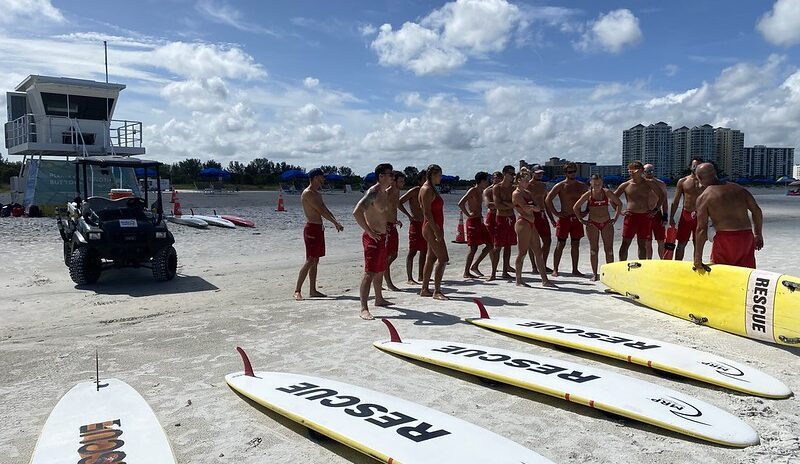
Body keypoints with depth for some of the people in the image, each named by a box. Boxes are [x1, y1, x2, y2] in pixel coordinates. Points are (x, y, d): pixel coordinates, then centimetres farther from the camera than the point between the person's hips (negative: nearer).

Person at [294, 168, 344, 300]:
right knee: (310, 261, -13)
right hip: (311, 228, -10)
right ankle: (297, 291, -11)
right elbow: (321, 211, -16)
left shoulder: (317, 194, 18)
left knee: (315, 261, 10)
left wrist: (336, 222, 7)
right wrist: (335, 223, -13)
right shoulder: (307, 193, -12)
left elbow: (326, 210, 21)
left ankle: (312, 290, 14)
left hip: (319, 229, 10)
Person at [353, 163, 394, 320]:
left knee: (380, 271, 21)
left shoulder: (385, 193, 12)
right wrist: (370, 232, -25)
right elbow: (357, 212, -30)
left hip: (382, 237, 10)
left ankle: (379, 299, 38)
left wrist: (391, 222, 17)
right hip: (372, 237, -10)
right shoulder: (373, 192, -18)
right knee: (369, 273, -12)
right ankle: (364, 309, -12)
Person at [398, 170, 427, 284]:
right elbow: (399, 202, -14)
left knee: (424, 251, 12)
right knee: (412, 252, -8)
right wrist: (409, 215, -17)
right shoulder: (414, 191, -8)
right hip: (415, 223, -8)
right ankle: (409, 278, -7)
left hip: (424, 224, 8)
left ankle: (421, 276, 21)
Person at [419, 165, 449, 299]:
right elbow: (427, 212, -20)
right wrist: (436, 230, -23)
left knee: (431, 258, 13)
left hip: (435, 228, 10)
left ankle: (424, 289, 19)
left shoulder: (432, 189, 17)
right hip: (431, 228, -10)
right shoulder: (427, 190, -13)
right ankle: (437, 291, -7)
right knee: (443, 259, -11)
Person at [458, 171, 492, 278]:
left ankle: (474, 266, 15)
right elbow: (460, 203, -23)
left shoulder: (480, 192, 16)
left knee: (490, 245, 9)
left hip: (479, 221, 9)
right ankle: (466, 272, 1)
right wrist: (468, 215, -17)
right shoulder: (472, 191, -12)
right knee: (473, 247, -7)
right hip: (473, 221, -9)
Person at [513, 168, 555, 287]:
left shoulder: (527, 193, 19)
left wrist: (531, 206, -8)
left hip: (531, 223, 9)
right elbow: (526, 209, -18)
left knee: (538, 252, 7)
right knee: (522, 252, -4)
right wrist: (534, 207, -2)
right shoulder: (516, 194, -7)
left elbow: (538, 208, 10)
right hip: (523, 223, -9)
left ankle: (545, 280, 9)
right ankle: (518, 281, 5)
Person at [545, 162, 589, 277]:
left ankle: (575, 270, 13)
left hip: (577, 218, 4)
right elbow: (547, 199, -9)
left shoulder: (581, 186, 11)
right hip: (564, 218, -4)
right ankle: (555, 270, 0)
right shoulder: (560, 186, -3)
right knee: (561, 244, -3)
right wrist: (555, 213, -11)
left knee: (576, 245, 6)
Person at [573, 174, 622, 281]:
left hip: (607, 223, 1)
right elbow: (575, 207, 2)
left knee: (609, 249, 0)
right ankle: (595, 274, 7)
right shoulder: (588, 194, -3)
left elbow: (619, 204, 11)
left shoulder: (607, 192, 0)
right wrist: (581, 220, -1)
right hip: (592, 224, -1)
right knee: (594, 249, 1)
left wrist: (615, 218, 5)